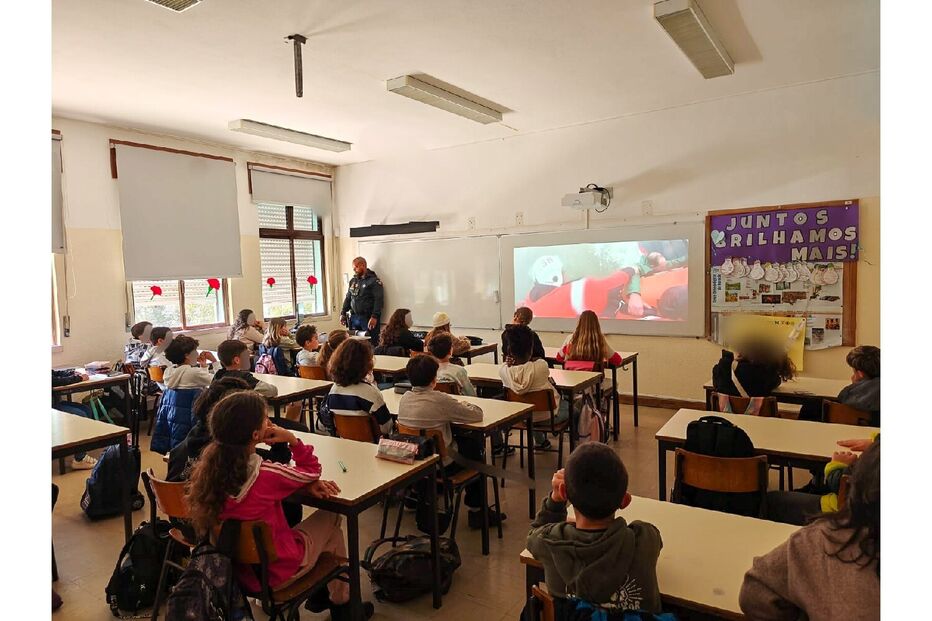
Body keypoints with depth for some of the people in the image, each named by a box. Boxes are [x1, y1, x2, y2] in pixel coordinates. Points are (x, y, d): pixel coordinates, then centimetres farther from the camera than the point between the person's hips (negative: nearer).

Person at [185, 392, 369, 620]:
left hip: (232, 566, 6)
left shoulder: (209, 465, -13)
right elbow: (312, 470, -12)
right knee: (331, 518, 15)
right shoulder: (265, 475, -31)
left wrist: (306, 484, -9)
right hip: (274, 572, -6)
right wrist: (291, 439, -16)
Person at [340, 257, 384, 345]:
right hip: (354, 317, 6)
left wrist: (374, 317, -20)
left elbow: (378, 300, -12)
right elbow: (348, 298, 23)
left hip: (368, 318, -6)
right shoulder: (353, 281, 17)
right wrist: (343, 313, 14)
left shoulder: (373, 280, -4)